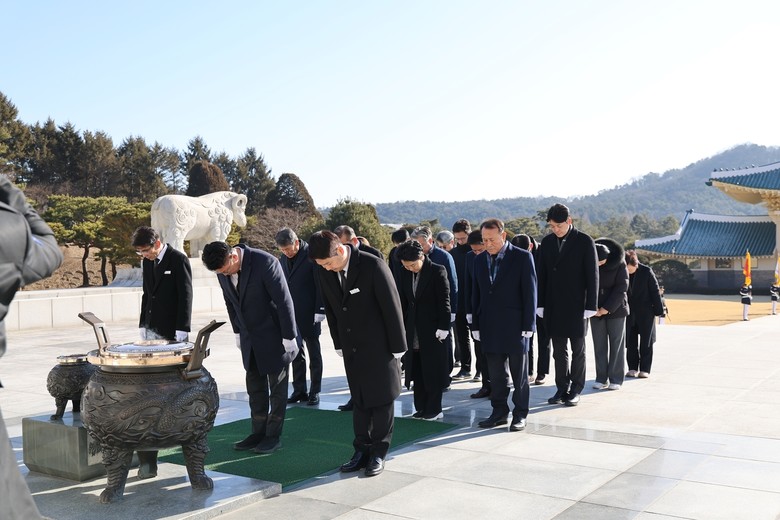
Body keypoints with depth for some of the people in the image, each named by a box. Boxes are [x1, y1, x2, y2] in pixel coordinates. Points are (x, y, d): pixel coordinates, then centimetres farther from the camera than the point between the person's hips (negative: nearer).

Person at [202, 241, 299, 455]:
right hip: (250, 337, 6)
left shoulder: (266, 262, -25)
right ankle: (258, 433, 24)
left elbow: (284, 300, -21)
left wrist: (289, 336, -17)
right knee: (255, 388, 13)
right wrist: (238, 332, 13)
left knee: (277, 387, 6)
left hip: (275, 334, -6)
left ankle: (274, 436, 15)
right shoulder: (223, 269, -5)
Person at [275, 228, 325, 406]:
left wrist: (319, 311, -14)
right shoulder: (283, 259, 7)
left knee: (314, 354, 6)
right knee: (296, 353, 9)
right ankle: (299, 390, 16)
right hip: (290, 314, 5)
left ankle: (315, 391, 13)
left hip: (309, 315, -5)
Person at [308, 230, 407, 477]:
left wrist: (397, 346, -10)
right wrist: (338, 344, 10)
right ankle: (362, 451, 20)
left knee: (381, 399, 5)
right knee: (359, 400, 11)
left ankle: (379, 453, 16)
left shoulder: (373, 266, -20)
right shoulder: (323, 271, -3)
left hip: (378, 345, -5)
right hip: (351, 346, 5)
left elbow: (392, 306, -14)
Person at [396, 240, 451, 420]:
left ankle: (434, 409, 10)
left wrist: (443, 327, -13)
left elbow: (444, 300, -10)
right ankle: (421, 407, 17)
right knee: (417, 370, 8)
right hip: (413, 331, 5)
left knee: (433, 370, 2)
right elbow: (403, 302, 11)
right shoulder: (405, 274, 7)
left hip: (432, 329, -5)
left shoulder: (437, 271, -8)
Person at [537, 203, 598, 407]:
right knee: (559, 350, 9)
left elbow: (592, 275, -6)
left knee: (578, 350, 6)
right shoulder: (547, 242, 6)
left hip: (576, 306, -4)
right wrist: (540, 304, 4)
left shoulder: (585, 242, -6)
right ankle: (562, 389, 18)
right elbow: (542, 274, 8)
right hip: (554, 306, 4)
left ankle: (576, 390, 15)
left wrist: (591, 306, -10)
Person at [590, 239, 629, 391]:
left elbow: (621, 288, -12)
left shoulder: (619, 264, -12)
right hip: (595, 310, 2)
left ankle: (616, 379, 8)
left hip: (616, 309, -2)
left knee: (617, 344, 2)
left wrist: (607, 308, -16)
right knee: (599, 345, 3)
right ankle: (601, 379, 10)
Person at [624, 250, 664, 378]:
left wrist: (659, 310, -6)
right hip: (628, 313, 3)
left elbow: (655, 291, -6)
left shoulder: (646, 272, -11)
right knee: (630, 343, 6)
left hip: (645, 313, -3)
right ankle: (633, 368, 15)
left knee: (646, 343, 4)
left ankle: (645, 369, 10)